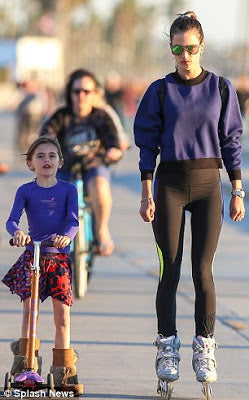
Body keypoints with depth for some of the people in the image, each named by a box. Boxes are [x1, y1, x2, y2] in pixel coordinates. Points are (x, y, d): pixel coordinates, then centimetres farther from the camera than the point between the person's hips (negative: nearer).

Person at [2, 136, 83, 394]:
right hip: (32, 256, 0)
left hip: (59, 257, 0)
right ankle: (25, 357, -9)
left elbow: (73, 220, -6)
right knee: (29, 306, -17)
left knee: (62, 314, -3)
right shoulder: (25, 191, 4)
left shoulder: (68, 190, 5)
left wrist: (67, 236, -29)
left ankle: (63, 371, 4)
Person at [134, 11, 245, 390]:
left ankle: (205, 347, 2)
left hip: (208, 184, 0)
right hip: (170, 184, 0)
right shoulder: (160, 91, 2)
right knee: (170, 269, 0)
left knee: (203, 269, -3)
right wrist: (147, 194, -3)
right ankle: (167, 347, 5)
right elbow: (148, 144, 3)